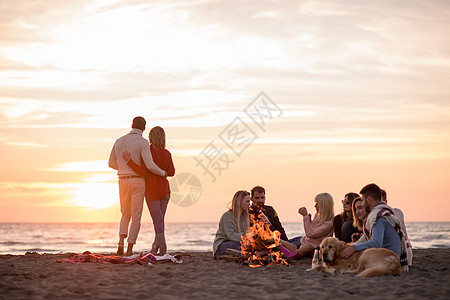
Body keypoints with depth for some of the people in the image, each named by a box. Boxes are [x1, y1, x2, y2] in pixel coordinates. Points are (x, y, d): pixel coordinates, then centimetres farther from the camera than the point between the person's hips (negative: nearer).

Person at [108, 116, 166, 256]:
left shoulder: (119, 141, 7)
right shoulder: (142, 142, -10)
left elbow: (111, 163, 15)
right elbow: (150, 166, -18)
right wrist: (162, 173, 2)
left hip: (123, 182, 4)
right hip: (138, 182, -4)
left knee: (126, 215, 18)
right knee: (136, 217, 3)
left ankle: (121, 243, -5)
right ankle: (130, 249, -1)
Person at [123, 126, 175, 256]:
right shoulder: (167, 153, 2)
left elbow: (143, 172, -19)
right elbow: (171, 172, 9)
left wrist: (129, 161, -21)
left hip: (152, 190, -5)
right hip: (164, 189, 5)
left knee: (157, 220, -5)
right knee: (160, 219, 11)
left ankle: (163, 249, -10)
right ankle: (155, 247, 15)